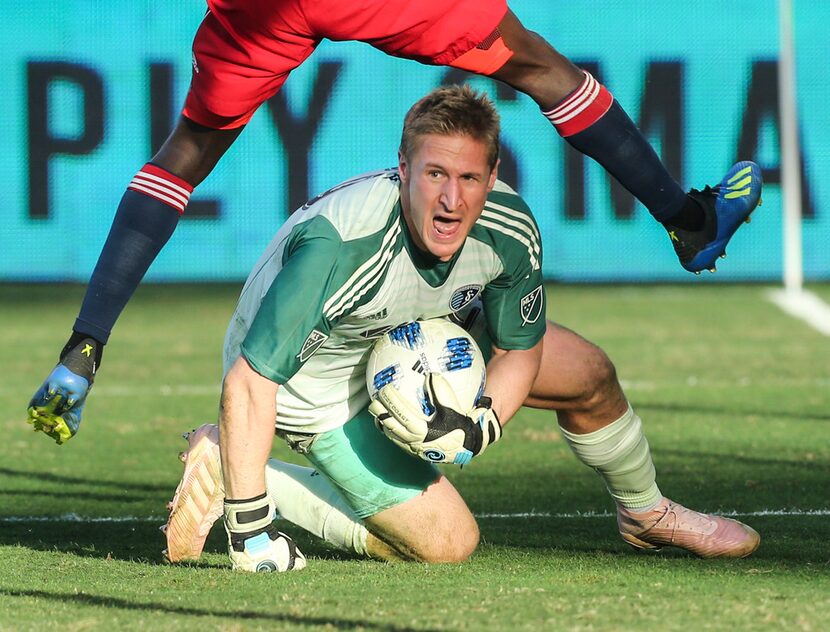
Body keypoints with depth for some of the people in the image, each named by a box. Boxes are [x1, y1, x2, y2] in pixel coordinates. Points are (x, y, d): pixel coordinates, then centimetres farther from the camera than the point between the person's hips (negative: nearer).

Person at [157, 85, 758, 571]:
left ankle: (648, 515, 38)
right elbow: (249, 382, -39)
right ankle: (228, 472, 2)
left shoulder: (511, 233, -24)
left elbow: (521, 348, -4)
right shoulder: (337, 242, -42)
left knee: (590, 377, 6)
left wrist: (479, 427, -24)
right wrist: (251, 529, -39)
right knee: (446, 543, -6)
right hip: (321, 387, -6)